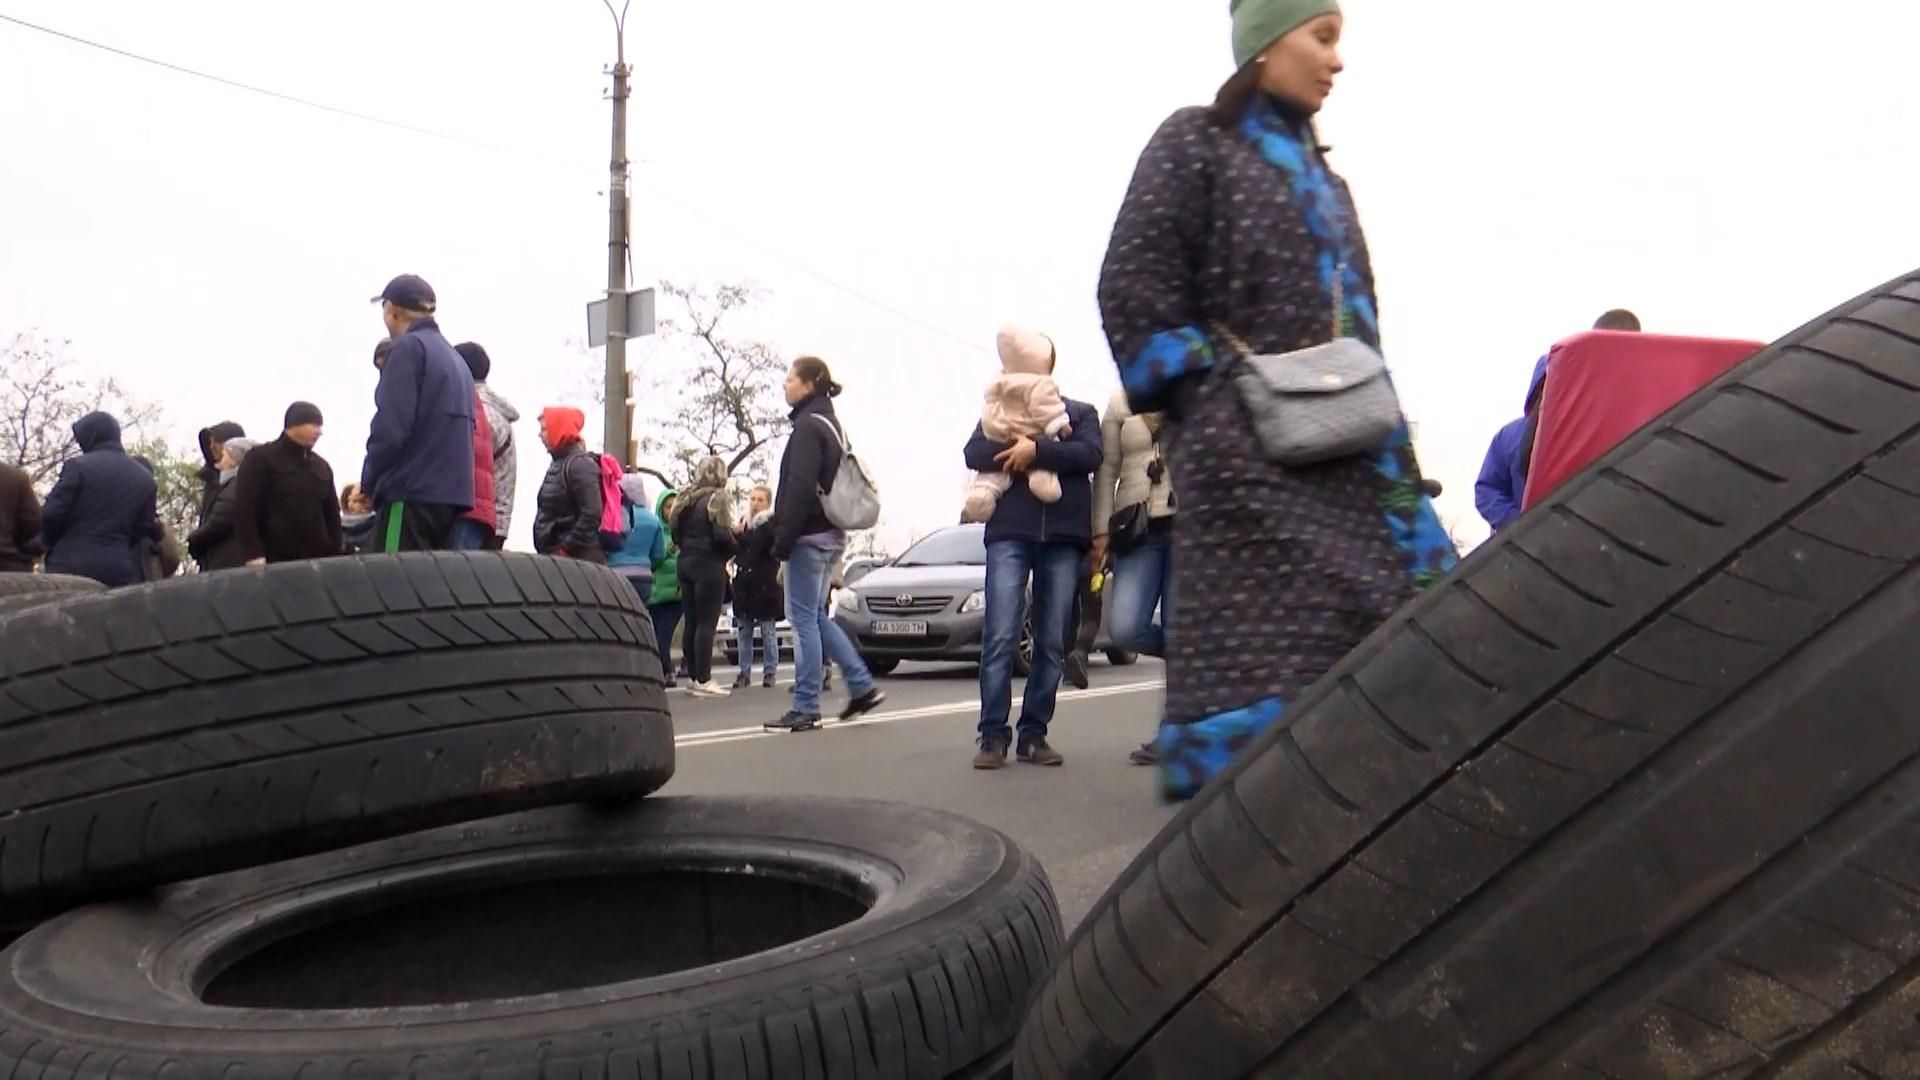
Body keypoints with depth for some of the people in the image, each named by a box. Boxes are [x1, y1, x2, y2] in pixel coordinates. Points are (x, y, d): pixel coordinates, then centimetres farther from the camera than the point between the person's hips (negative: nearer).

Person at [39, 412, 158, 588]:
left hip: (72, 567, -4)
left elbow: (51, 514, -4)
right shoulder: (145, 478, 11)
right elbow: (144, 530, 9)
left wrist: (49, 543, 14)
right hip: (119, 570, 4)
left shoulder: (78, 466, -3)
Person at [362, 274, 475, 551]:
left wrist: (369, 479, 0)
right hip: (451, 492, 8)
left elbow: (390, 426, -14)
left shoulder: (408, 348, -4)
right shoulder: (456, 359, 21)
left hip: (412, 492, -8)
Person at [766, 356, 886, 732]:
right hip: (830, 533, 10)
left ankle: (806, 708, -2)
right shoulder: (829, 423, 18)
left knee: (804, 618, -5)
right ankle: (863, 686, 15)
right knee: (816, 616, 16)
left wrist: (783, 539, -18)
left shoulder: (808, 425, -12)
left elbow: (800, 488, -20)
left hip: (810, 534, -10)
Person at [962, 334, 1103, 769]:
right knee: (1000, 636, -11)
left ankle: (1034, 734, 7)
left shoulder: (1081, 412, 19)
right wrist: (1018, 448, -12)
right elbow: (974, 454, 2)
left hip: (1064, 536, 1)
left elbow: (1090, 454, -2)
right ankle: (993, 736, -8)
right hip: (1010, 531, -1)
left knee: (1053, 642, 0)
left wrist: (1035, 449, -13)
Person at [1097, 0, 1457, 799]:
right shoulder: (1194, 144, 2)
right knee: (1259, 647, -11)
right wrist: (1215, 394, -10)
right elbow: (1132, 289, -6)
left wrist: (1384, 426, 13)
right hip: (1248, 447, -8)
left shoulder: (1323, 178, 23)